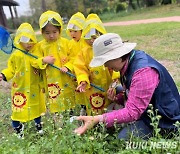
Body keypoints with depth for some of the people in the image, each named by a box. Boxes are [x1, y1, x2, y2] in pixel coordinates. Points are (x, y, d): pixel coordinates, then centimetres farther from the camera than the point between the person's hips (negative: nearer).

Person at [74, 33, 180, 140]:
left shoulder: (143, 71, -30)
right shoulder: (128, 63, -1)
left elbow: (132, 112, -31)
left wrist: (97, 120, -37)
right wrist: (117, 97, -8)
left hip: (164, 120, -9)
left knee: (122, 139, -21)